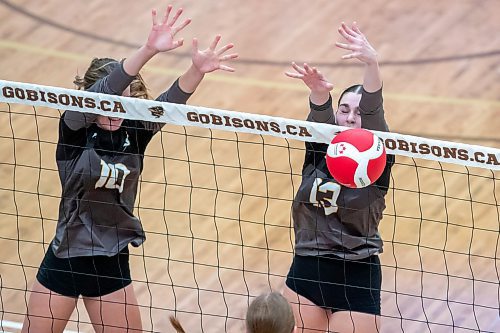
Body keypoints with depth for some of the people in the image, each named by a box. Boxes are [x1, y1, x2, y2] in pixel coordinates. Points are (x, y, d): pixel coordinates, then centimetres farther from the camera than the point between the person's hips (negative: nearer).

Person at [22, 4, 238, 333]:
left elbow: (168, 103, -23)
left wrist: (198, 69, -44)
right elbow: (102, 91, -32)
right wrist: (149, 50, -46)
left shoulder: (133, 131, -6)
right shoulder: (75, 129, -15)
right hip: (66, 257, -3)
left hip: (112, 262, 3)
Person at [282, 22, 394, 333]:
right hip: (306, 271, 4)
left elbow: (372, 112, -24)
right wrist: (319, 94, -45)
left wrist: (372, 64, -43)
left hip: (356, 280, -4)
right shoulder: (318, 151, 2)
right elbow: (320, 120, -21)